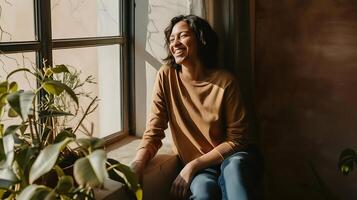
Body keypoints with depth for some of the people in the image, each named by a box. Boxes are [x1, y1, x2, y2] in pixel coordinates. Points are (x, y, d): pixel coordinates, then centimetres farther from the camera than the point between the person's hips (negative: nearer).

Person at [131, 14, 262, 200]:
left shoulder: (224, 81, -11)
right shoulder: (166, 77, -5)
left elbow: (235, 140, -7)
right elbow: (154, 131, -6)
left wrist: (192, 166, -17)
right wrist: (138, 162, -27)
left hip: (232, 158, 0)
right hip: (196, 166, 0)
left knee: (233, 165, -35)